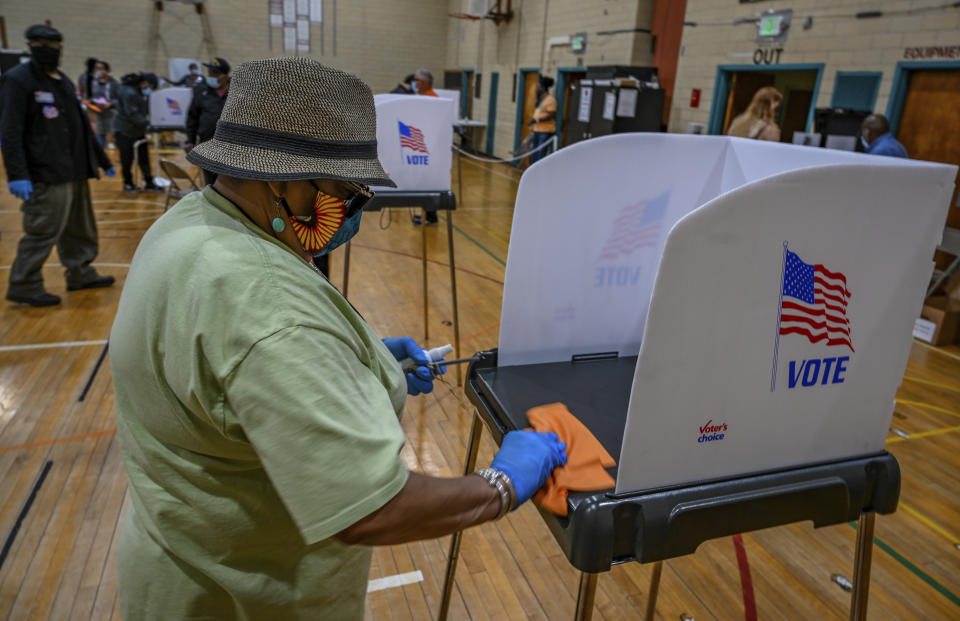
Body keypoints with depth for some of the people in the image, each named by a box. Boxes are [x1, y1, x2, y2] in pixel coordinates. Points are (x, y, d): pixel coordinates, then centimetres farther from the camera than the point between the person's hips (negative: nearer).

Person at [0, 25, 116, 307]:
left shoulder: (64, 82, 17)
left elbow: (83, 127, 25)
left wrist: (103, 161, 26)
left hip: (76, 171, 8)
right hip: (47, 175, -8)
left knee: (80, 228, 15)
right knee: (44, 230, -6)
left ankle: (80, 273, 29)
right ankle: (24, 286, 5)